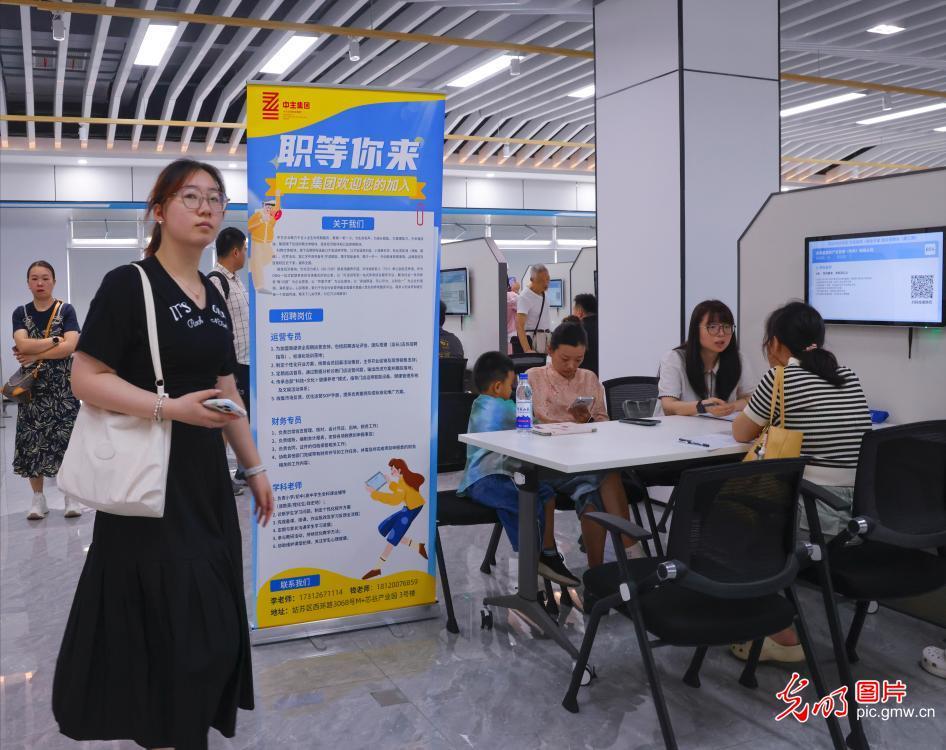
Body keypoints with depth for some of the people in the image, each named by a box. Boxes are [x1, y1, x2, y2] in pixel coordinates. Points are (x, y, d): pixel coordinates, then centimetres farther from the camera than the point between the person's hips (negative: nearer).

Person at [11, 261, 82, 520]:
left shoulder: (66, 310, 0)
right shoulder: (20, 313, 6)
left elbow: (70, 347, -14)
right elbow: (23, 345, -11)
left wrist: (34, 355, -13)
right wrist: (55, 339, -12)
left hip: (62, 386, -2)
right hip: (31, 386, 2)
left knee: (67, 439, -2)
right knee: (31, 442, 4)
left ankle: (71, 496, 8)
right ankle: (38, 498, 14)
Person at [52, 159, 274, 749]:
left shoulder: (214, 297, 11)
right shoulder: (128, 284, -10)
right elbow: (86, 378, -15)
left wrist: (255, 466, 16)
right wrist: (171, 407, -25)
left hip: (205, 472, 7)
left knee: (212, 617, 12)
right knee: (162, 614, 0)